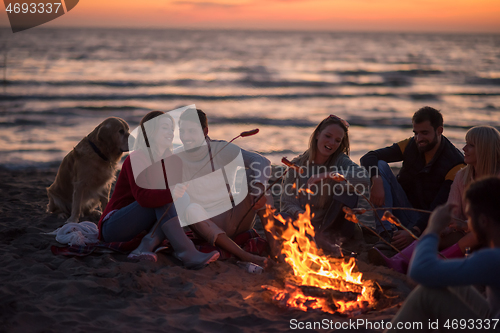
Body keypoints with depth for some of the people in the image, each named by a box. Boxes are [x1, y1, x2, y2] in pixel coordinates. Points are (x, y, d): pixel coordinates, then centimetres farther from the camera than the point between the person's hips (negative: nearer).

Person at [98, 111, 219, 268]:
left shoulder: (171, 162, 9)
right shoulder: (135, 159, -15)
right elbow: (142, 197, -31)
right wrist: (173, 193, -43)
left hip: (140, 226, 7)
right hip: (112, 226, -7)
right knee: (163, 200, -27)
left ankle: (147, 245, -32)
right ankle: (187, 253, -40)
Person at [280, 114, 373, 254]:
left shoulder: (341, 161, -1)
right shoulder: (297, 165, 2)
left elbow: (363, 176, -23)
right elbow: (288, 201, -3)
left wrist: (327, 175, -33)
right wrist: (299, 214, -27)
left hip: (330, 225, 0)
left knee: (346, 186, -23)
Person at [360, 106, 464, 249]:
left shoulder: (456, 163, -15)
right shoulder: (411, 145, -2)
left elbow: (440, 206, -22)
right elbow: (369, 157, -9)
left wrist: (414, 232, -36)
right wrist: (377, 181, -32)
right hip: (404, 209, 5)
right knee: (380, 165, -16)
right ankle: (385, 233, -29)